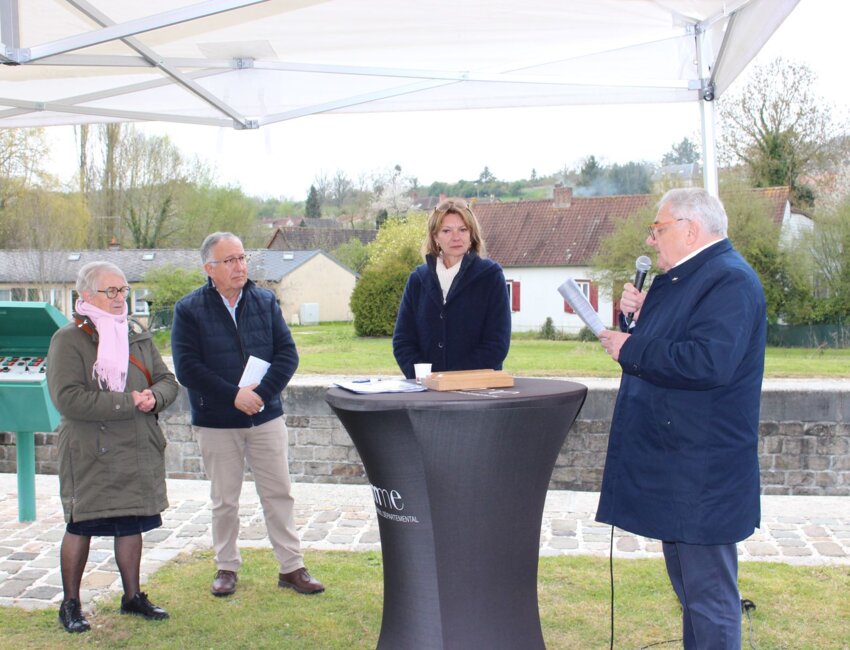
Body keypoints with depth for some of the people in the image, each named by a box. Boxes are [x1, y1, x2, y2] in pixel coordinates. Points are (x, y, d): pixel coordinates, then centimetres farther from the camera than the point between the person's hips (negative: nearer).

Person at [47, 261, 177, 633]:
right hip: (90, 454, -6)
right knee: (81, 526, 2)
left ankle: (132, 596, 27)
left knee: (132, 525, 13)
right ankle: (70, 604, 17)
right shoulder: (68, 340, -9)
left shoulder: (138, 336, 12)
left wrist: (154, 397, -12)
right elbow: (68, 398, -19)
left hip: (139, 451, 6)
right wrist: (129, 403, -18)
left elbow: (166, 380, 12)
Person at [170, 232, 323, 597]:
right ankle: (226, 567, 25)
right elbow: (187, 367, -11)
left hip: (266, 417, 2)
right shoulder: (189, 310, -5)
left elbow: (288, 354, -2)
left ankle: (291, 567, 15)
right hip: (216, 422, -2)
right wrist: (233, 395, -18)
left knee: (278, 494, 6)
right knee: (224, 501, 10)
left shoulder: (265, 302, 3)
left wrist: (262, 393, -16)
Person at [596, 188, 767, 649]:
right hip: (673, 465, 11)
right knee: (689, 589, 20)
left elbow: (710, 361, -30)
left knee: (710, 597, -2)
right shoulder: (682, 279, 15)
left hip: (701, 472, -11)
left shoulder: (730, 281, -17)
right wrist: (639, 316, 5)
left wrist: (630, 349, -19)